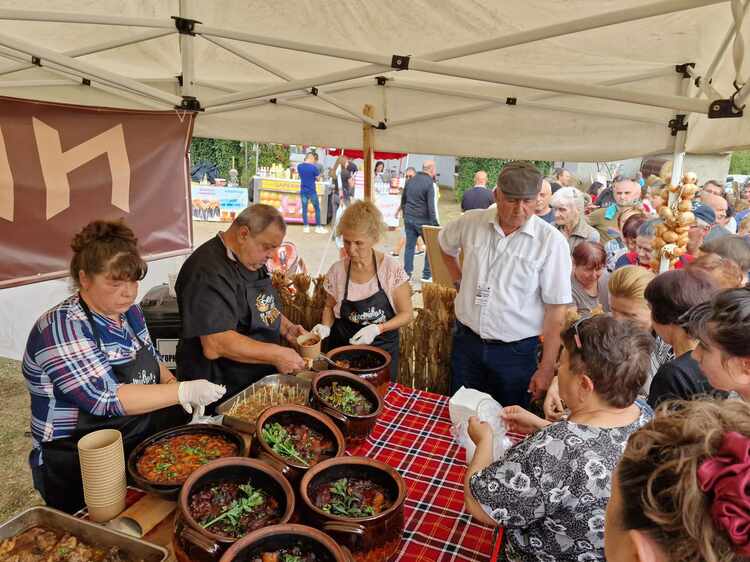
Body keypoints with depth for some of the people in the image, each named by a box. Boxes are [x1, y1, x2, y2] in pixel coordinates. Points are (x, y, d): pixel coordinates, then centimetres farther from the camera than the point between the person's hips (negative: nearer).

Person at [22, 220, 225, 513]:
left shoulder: (128, 311, 3)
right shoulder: (62, 328, -20)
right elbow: (106, 398, -26)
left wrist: (172, 383, -4)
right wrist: (183, 391, -27)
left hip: (144, 440, 7)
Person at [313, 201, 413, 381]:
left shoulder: (392, 269, -15)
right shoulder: (337, 271, -8)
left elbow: (406, 314, -8)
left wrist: (376, 329, -22)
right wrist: (326, 326, -11)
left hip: (382, 348, -1)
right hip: (343, 347, 2)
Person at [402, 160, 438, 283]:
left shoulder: (410, 181, 9)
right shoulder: (429, 183, -12)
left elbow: (403, 200, 17)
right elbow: (431, 206, -16)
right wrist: (435, 223, -11)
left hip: (409, 219, 6)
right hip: (423, 220, -6)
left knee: (409, 246, 9)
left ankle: (406, 274, 10)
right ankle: (427, 275, 10)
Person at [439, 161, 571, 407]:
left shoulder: (552, 241, -15)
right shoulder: (471, 222, -5)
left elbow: (556, 310, -13)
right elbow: (446, 246, 18)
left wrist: (547, 368, -12)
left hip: (515, 350, -2)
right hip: (466, 341, 3)